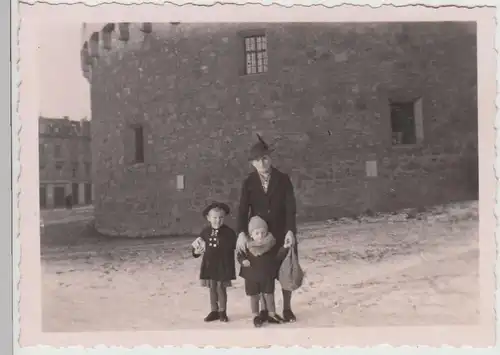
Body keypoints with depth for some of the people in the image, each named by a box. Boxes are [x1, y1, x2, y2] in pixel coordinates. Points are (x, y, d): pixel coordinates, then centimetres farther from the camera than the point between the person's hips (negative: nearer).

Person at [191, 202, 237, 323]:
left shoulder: (228, 232, -9)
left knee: (221, 287, 4)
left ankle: (222, 311, 18)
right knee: (212, 288, 12)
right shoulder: (205, 231, 0)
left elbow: (234, 246, -6)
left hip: (223, 265, -3)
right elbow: (197, 245, 6)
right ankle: (214, 311, 23)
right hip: (209, 264, 3)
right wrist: (196, 251, -12)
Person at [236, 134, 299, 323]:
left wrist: (290, 231, -22)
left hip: (283, 233, -1)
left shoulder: (283, 179, -4)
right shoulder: (249, 182, -1)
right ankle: (264, 310, 18)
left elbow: (291, 207, -10)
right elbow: (243, 209, -7)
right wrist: (242, 233, -21)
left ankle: (287, 309, 21)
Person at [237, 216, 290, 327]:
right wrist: (243, 261, -20)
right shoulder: (247, 246, -11)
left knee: (269, 295, 11)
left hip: (267, 276, 1)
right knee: (254, 297, 11)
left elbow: (277, 257, -5)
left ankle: (272, 314, 28)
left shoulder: (270, 244, -7)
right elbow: (239, 255, 0)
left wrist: (284, 248, -18)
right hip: (251, 276, 0)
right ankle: (256, 316, 27)